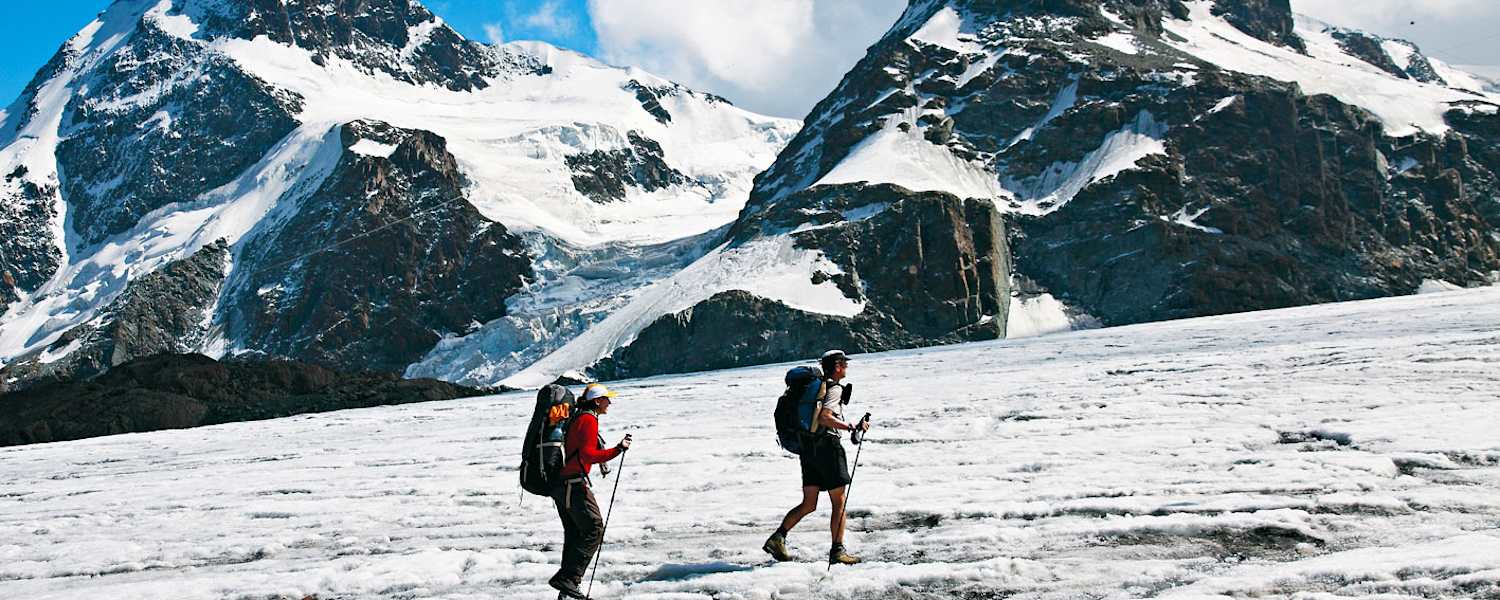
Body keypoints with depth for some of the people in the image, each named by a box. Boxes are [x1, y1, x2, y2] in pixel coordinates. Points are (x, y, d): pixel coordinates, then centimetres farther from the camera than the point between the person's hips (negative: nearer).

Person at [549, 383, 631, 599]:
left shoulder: (577, 418, 19)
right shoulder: (589, 420, -11)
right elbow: (587, 454, -22)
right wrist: (617, 450, -25)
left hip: (561, 484, 10)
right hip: (574, 484, -10)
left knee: (574, 534, 12)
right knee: (594, 530, -7)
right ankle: (566, 579, -12)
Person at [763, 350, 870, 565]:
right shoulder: (834, 388, -10)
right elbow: (824, 418, -23)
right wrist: (852, 427, -22)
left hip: (808, 447, 8)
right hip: (828, 445, -8)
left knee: (808, 504, 10)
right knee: (839, 503, 1)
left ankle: (778, 537, -1)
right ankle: (837, 550, 1)